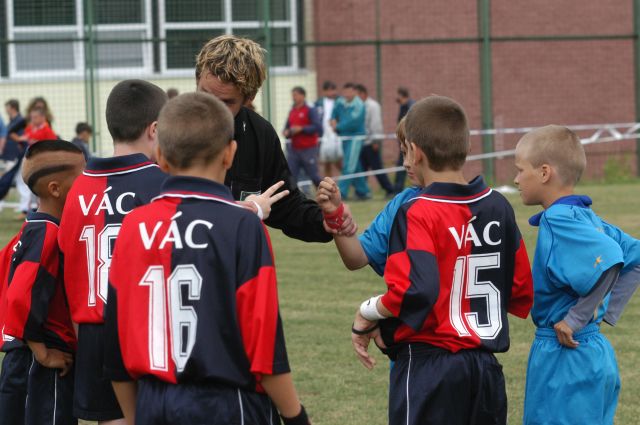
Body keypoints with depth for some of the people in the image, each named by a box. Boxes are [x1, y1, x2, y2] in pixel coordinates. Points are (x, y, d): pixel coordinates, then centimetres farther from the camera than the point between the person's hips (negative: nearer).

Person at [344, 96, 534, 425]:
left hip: (428, 365, -6)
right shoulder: (498, 207, 6)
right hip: (486, 367, 6)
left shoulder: (417, 214, -13)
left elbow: (413, 290, -26)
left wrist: (367, 314, -9)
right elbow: (521, 289, 10)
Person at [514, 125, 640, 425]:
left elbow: (610, 259, -31)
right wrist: (608, 308, 15)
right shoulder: (585, 217, 9)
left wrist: (577, 318, -25)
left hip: (565, 355, -9)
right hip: (596, 352, 9)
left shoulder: (559, 220, -17)